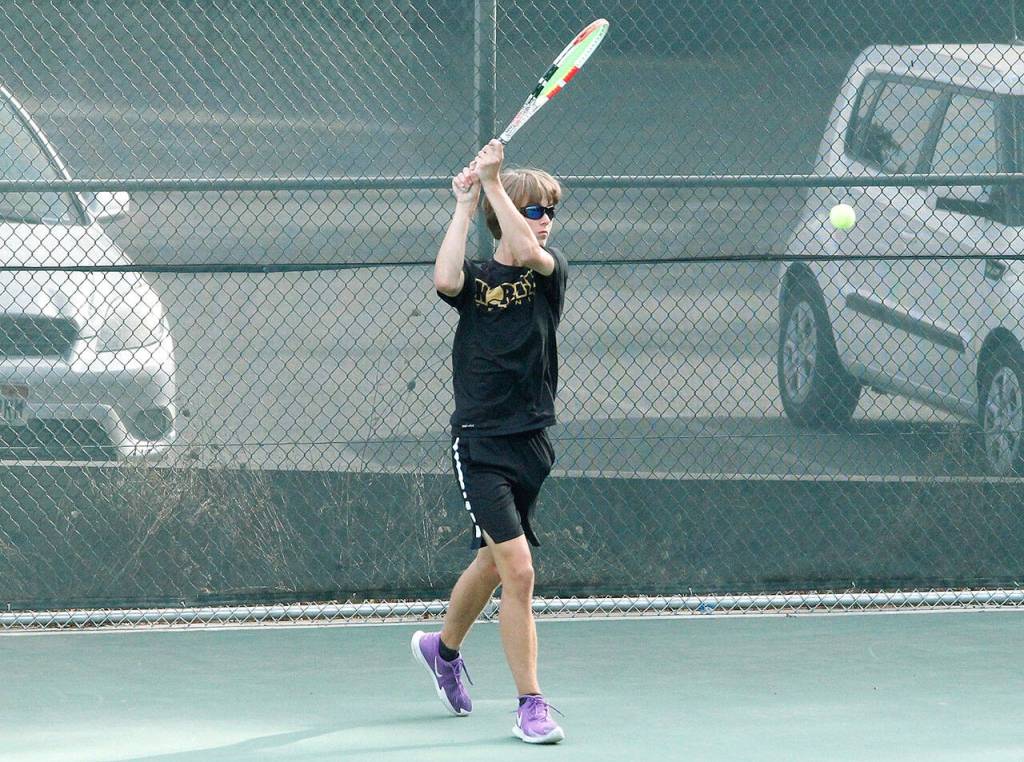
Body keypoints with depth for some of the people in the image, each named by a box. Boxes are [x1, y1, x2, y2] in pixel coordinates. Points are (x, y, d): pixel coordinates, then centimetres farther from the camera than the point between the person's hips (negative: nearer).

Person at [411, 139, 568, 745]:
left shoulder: (551, 270, 3)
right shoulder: (475, 278, -1)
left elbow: (527, 253, -21)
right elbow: (445, 279, -25)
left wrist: (493, 181, -20)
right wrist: (466, 204, -17)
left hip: (532, 441, 4)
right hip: (480, 443, -4)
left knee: (495, 561, 19)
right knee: (518, 570, -14)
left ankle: (443, 649, 46)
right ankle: (531, 705, -6)